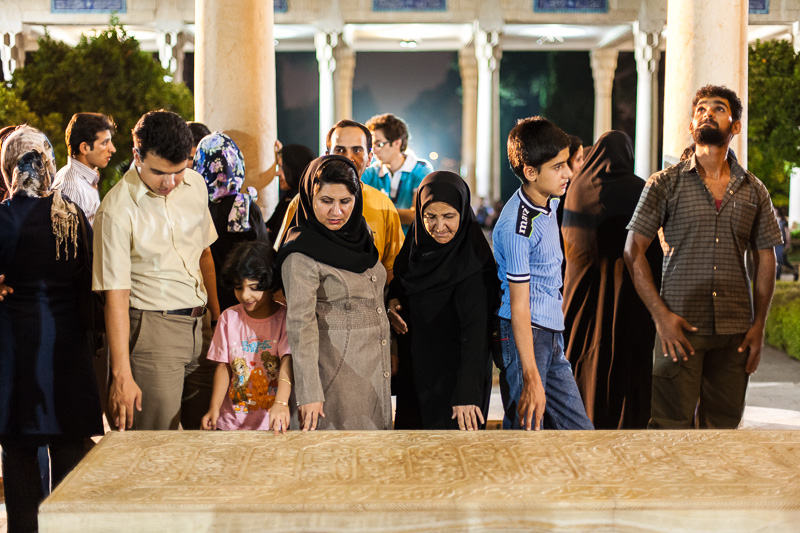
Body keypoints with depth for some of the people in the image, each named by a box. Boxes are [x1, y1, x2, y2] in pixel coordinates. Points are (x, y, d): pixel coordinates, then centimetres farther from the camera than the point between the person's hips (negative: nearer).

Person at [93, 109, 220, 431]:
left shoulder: (195, 184, 4)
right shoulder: (118, 209, -15)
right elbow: (116, 296, -15)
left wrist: (217, 317, 19)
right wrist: (121, 375, -17)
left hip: (199, 325, 6)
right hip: (154, 330, -6)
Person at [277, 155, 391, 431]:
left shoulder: (361, 234, 7)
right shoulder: (302, 254, -15)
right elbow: (300, 323, -20)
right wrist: (309, 394, -24)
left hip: (375, 371, 7)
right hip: (338, 373, -7)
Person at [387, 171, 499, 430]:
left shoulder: (473, 262, -21)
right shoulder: (418, 242, -1)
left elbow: (475, 331, -25)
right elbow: (399, 280, 18)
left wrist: (467, 394, -32)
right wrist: (392, 300, -5)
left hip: (454, 374, -7)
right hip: (415, 368, 7)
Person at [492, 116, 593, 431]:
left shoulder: (548, 202, 7)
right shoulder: (517, 227, -20)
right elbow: (519, 306, -21)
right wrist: (532, 380, -22)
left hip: (551, 337, 9)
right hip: (525, 335, -9)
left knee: (579, 429, 9)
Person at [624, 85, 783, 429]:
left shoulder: (753, 190, 10)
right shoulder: (665, 184, 2)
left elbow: (765, 258, 13)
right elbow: (633, 251, 0)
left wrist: (758, 324, 5)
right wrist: (661, 314, -9)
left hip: (735, 333, 3)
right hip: (680, 326, -3)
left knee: (724, 423, 7)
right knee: (671, 423, -5)